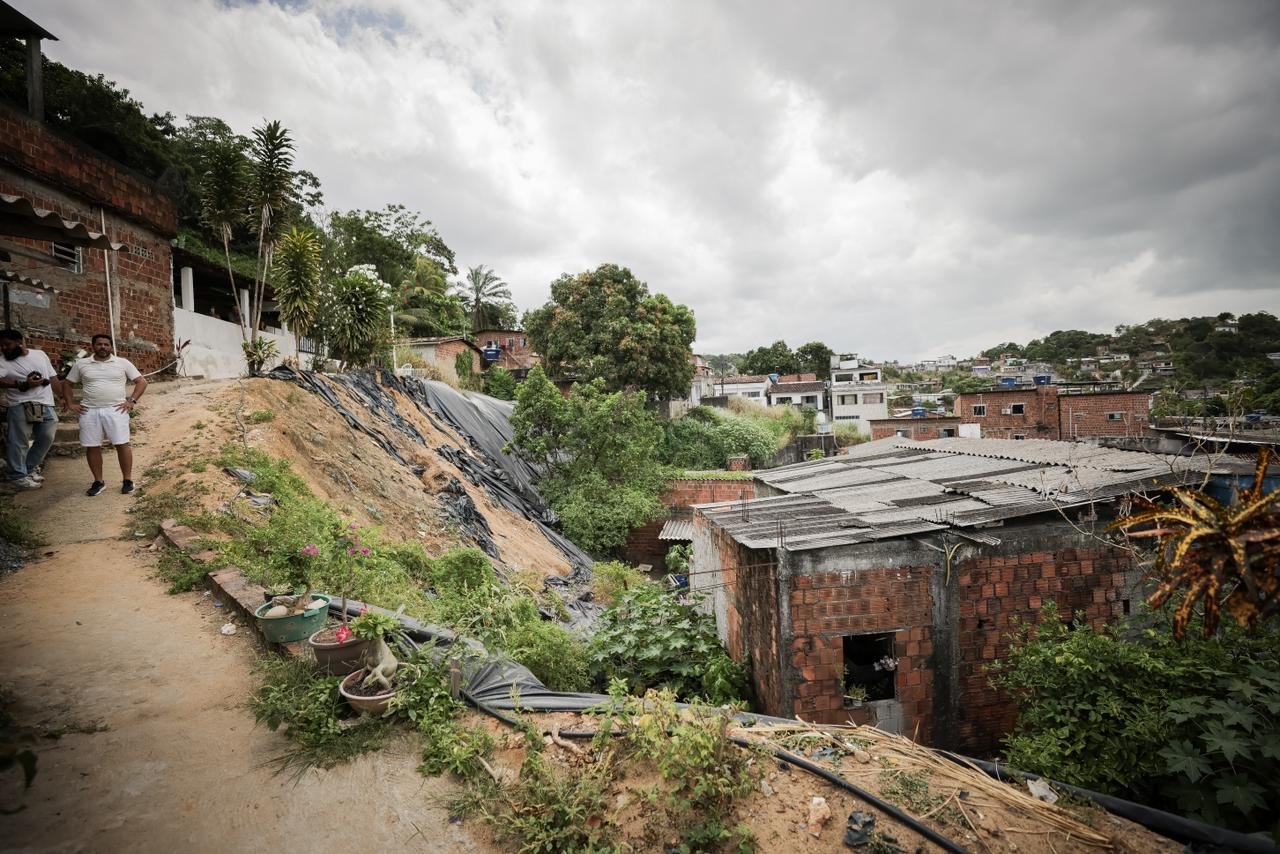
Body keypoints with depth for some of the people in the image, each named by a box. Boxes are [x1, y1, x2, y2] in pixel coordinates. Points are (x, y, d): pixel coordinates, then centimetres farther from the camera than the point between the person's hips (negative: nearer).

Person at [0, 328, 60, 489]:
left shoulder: (40, 354, 13)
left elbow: (53, 378, 18)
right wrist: (23, 385, -26)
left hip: (46, 405, 4)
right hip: (20, 406, -3)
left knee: (47, 438, 8)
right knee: (19, 442, -2)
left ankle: (30, 468, 25)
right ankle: (18, 475, 8)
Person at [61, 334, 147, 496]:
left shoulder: (123, 363, 3)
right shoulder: (81, 364, 8)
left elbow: (141, 382, 4)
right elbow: (67, 384, 18)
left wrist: (132, 401, -6)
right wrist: (70, 404, 7)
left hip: (115, 410, -2)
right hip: (90, 411, 3)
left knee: (122, 445, -5)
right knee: (92, 447, 5)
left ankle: (127, 480, 4)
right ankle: (98, 482, 15)